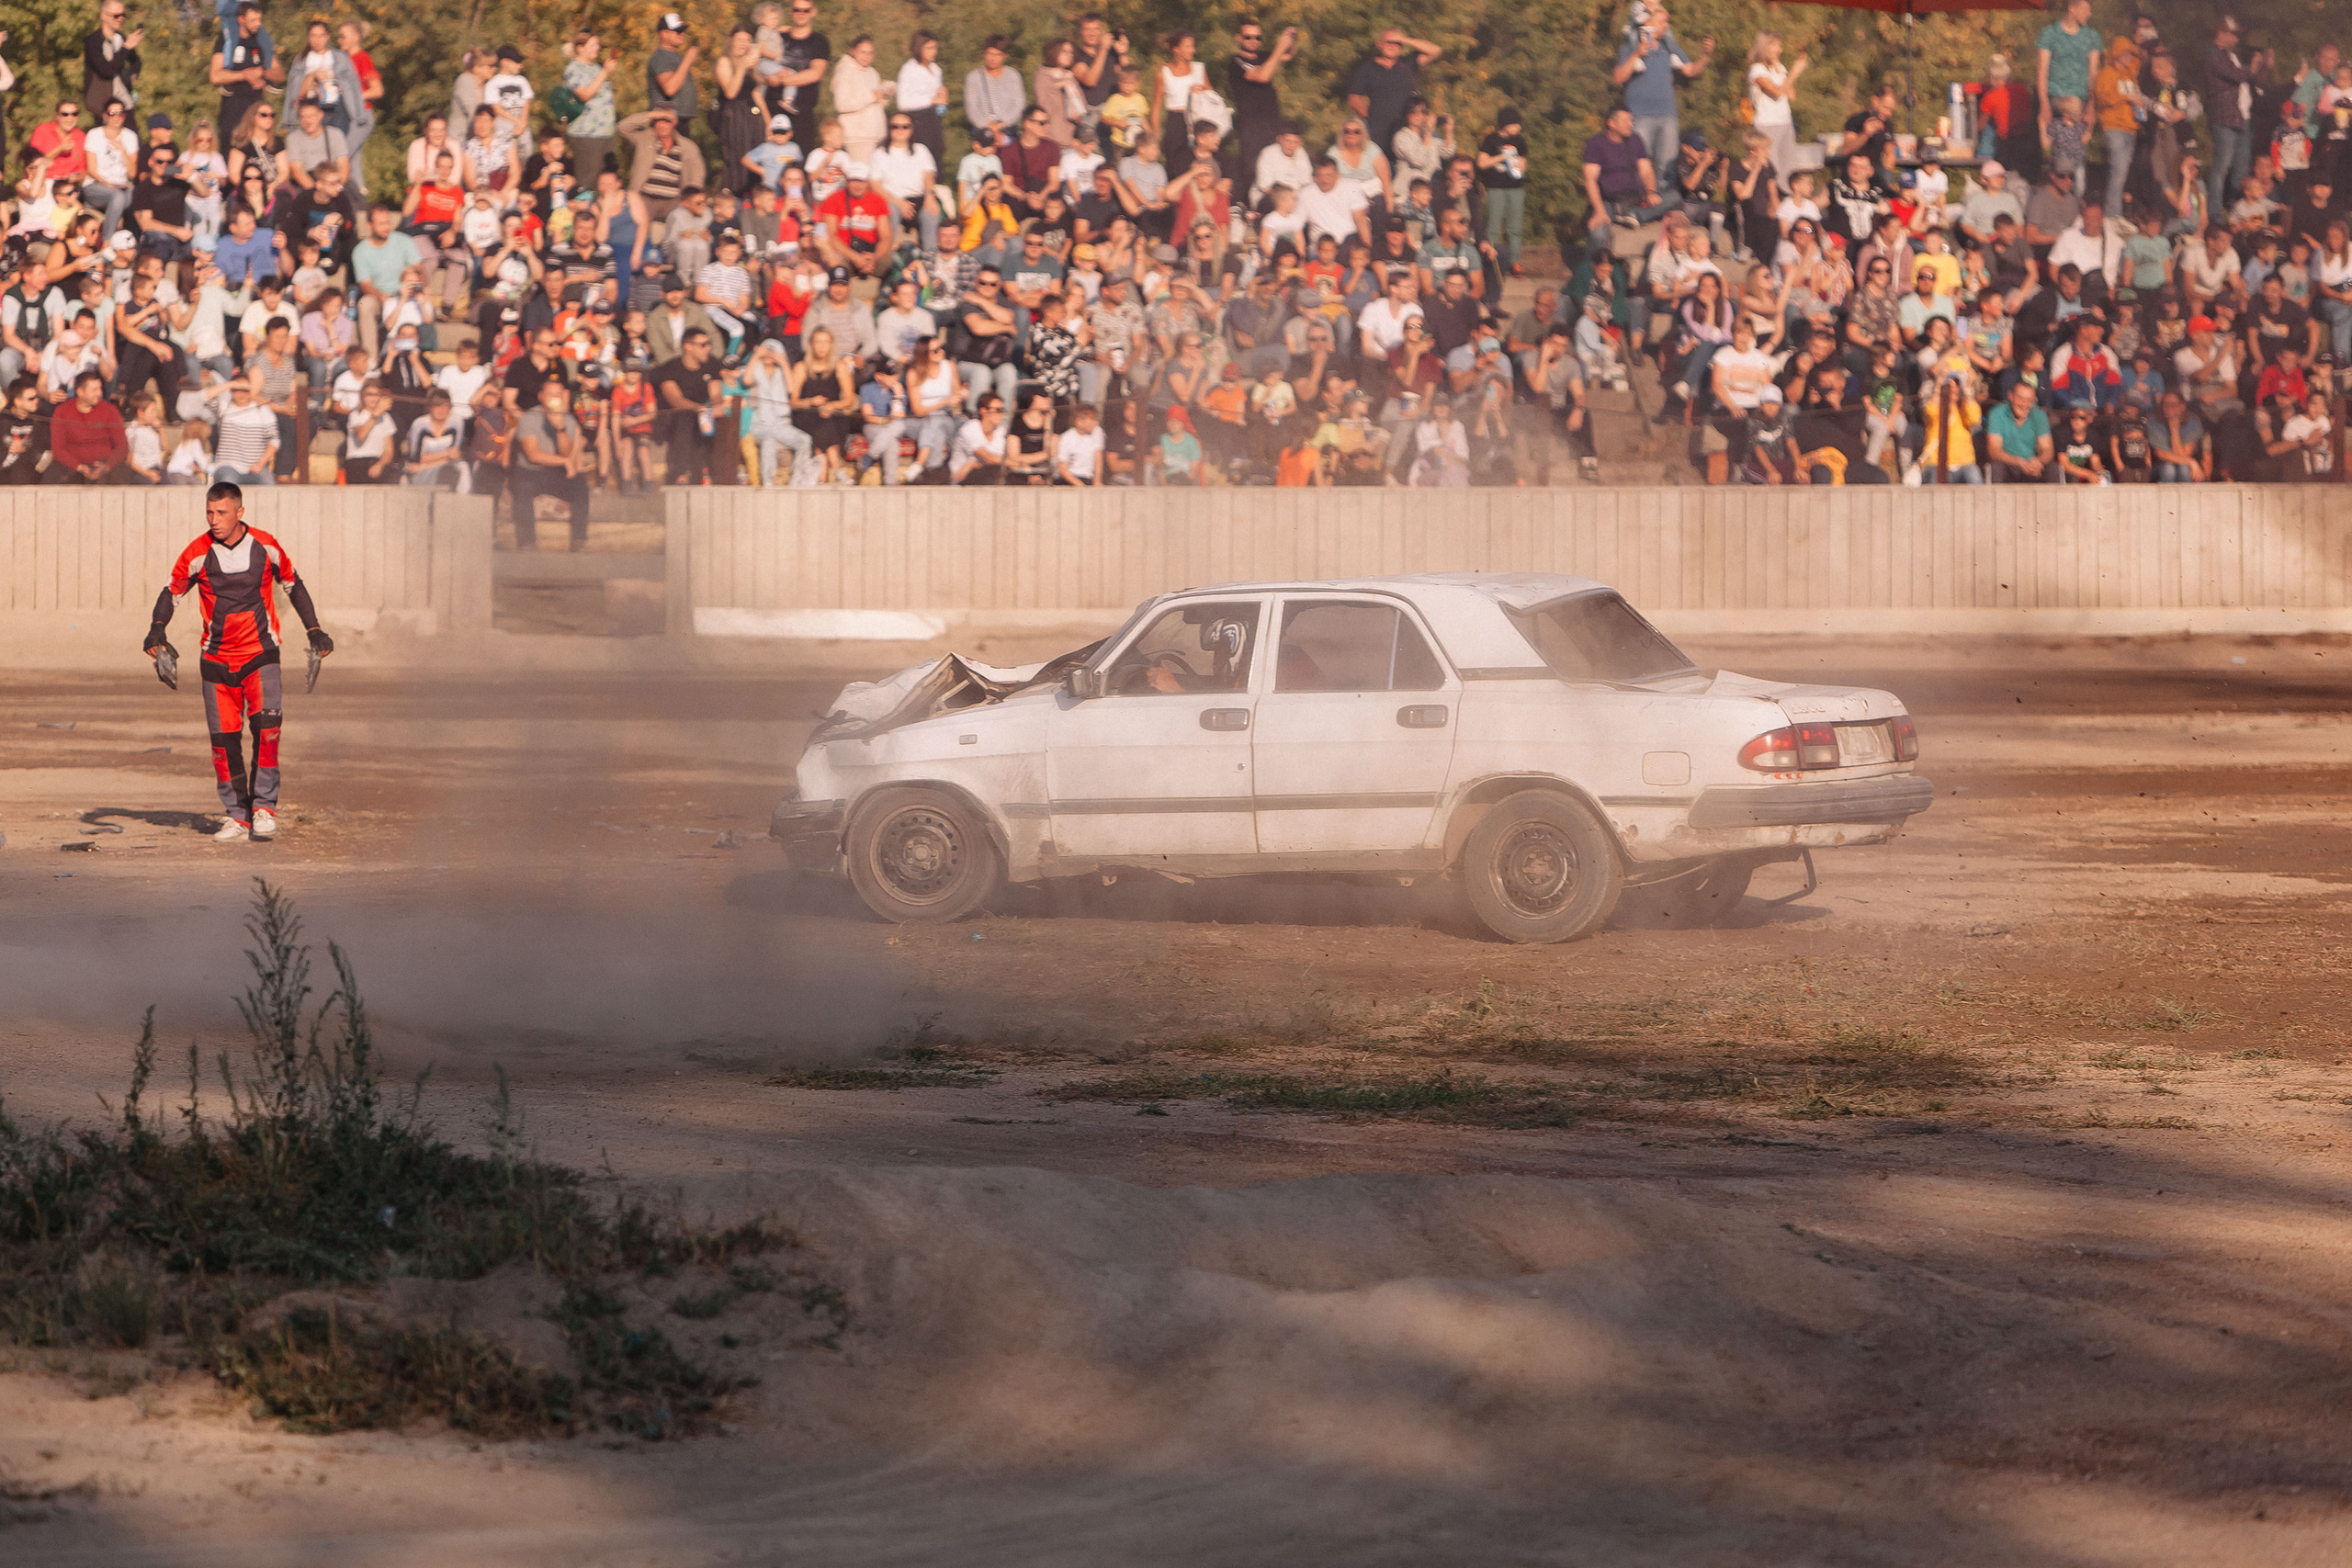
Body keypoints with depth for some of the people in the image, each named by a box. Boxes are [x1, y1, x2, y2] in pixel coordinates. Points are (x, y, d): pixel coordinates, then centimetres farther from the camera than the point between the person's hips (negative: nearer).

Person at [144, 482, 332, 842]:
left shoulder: (266, 547, -4)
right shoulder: (197, 554, -6)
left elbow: (293, 585, 13)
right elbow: (172, 591, 5)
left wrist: (313, 630, 12)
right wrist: (157, 629, -13)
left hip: (260, 653, -1)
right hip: (217, 659, 1)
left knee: (267, 722, -20)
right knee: (224, 738, -1)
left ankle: (264, 806, -12)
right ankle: (237, 815, 13)